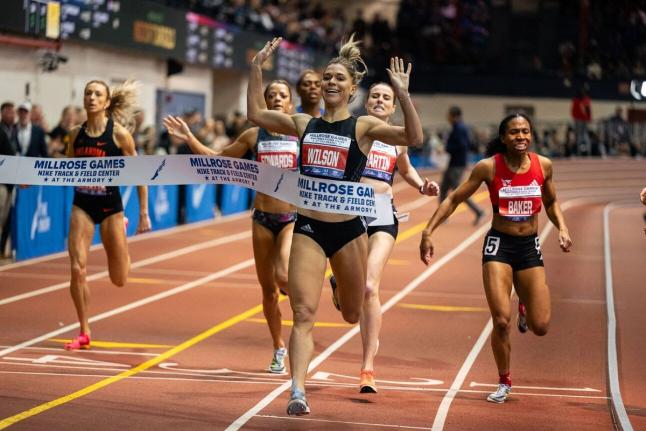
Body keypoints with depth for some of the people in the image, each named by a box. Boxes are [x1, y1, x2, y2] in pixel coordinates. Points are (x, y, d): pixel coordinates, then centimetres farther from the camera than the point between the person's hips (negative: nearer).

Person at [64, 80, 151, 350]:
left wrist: (144, 214, -4)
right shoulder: (76, 134, 1)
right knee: (77, 269, -11)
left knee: (119, 280, 6)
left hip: (110, 206, -2)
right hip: (82, 206, 3)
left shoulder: (119, 133, -10)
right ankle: (84, 333, 4)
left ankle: (122, 232, 41)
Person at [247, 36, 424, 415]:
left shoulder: (363, 127, -2)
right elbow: (256, 114, 16)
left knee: (352, 314, 16)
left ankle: (342, 286, 53)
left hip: (348, 229, -1)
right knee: (304, 314, -11)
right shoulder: (304, 124, 8)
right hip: (307, 229, 1)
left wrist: (403, 94, -26)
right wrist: (257, 69, 10)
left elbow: (414, 137, -16)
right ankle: (298, 392, -14)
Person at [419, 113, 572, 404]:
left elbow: (550, 202, 17)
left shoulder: (543, 165, -1)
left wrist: (562, 228, 0)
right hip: (498, 245, -2)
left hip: (530, 247, 3)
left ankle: (525, 303, 38)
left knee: (540, 327, -1)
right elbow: (454, 199, -1)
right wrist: (428, 232, -9)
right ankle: (504, 382, 13)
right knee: (501, 321, -11)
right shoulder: (489, 167, -9)